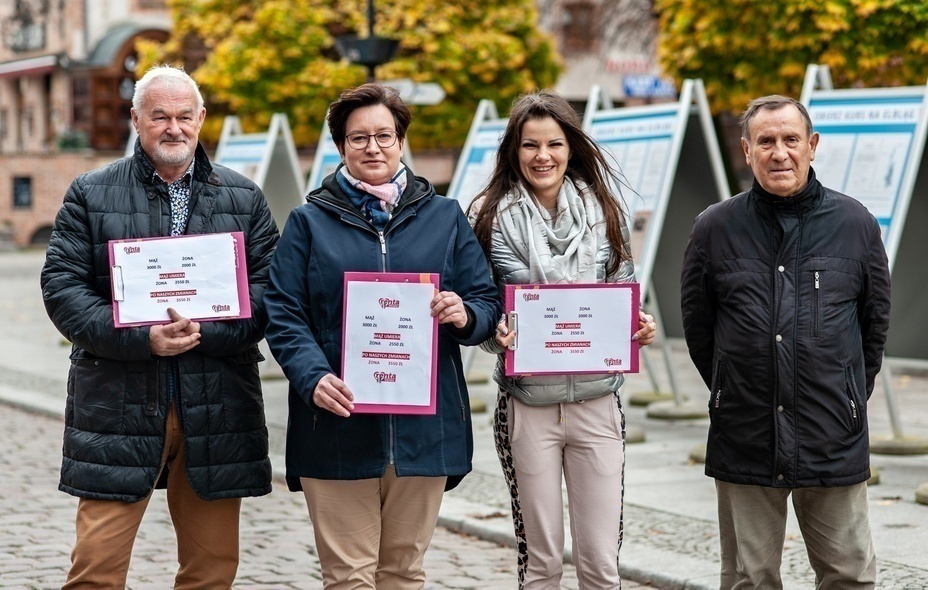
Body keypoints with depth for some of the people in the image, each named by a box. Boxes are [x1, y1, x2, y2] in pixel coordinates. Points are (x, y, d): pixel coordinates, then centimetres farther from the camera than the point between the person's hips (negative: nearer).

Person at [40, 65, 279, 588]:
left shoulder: (245, 199, 11)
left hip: (217, 406, 2)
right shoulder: (90, 194, 7)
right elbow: (62, 286, -2)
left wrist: (202, 332, -14)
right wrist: (142, 339, -15)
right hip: (117, 404, -2)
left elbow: (270, 289, 3)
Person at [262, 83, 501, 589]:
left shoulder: (444, 217, 13)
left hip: (423, 427, 2)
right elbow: (283, 315, -1)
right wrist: (313, 378, -18)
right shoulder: (310, 221, 7)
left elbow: (488, 302, 11)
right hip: (337, 427, -2)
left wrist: (465, 316, -13)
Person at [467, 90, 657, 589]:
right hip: (527, 404, -1)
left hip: (597, 401, 2)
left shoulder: (603, 211, 6)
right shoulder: (491, 217, -1)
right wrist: (499, 335, -18)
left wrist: (638, 326, -8)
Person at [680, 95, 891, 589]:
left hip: (834, 443, 0)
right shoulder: (714, 229, 0)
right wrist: (734, 397, 11)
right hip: (745, 445, 0)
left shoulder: (855, 225, 2)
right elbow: (697, 325, 10)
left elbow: (875, 323, 12)